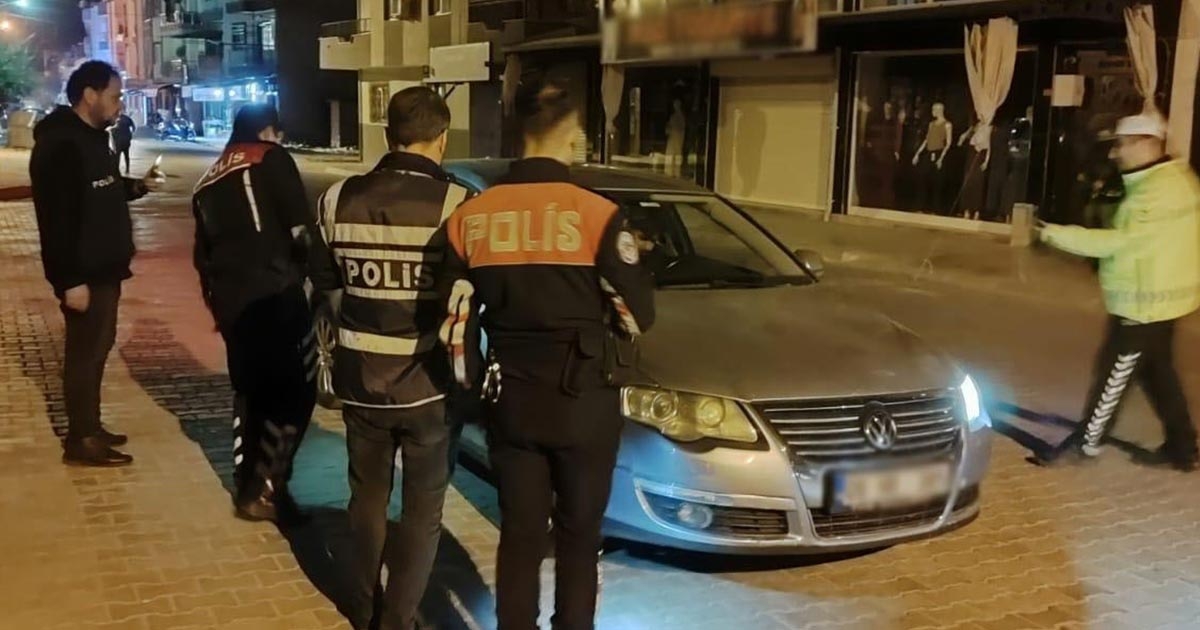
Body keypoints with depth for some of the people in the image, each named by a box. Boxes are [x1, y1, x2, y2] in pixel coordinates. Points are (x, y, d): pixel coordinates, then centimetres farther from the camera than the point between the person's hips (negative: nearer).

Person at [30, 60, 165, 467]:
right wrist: (71, 280, -26)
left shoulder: (92, 138, 13)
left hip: (103, 267, 10)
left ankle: (89, 429, 28)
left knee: (98, 346, 16)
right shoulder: (60, 145, -20)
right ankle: (81, 441, 8)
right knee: (85, 350, -2)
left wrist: (138, 186, 7)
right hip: (83, 273, -10)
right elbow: (57, 217, -24)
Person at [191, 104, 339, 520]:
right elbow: (302, 227, -12)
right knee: (294, 392, -2)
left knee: (250, 392, 17)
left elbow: (202, 254, 26)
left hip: (231, 303, 8)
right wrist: (327, 280, -13)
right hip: (274, 295, -8)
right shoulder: (271, 160, 1)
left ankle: (247, 486, 22)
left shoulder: (208, 182, 23)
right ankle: (263, 489, -5)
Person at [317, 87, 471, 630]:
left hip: (360, 380, 4)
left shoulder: (339, 199, -3)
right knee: (423, 509, 10)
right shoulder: (456, 204, -16)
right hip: (428, 384, -4)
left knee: (367, 498, 21)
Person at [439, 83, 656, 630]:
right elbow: (637, 316, -7)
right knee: (579, 534, 12)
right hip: (584, 401, -3)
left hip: (510, 400, 3)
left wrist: (470, 382, 17)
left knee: (519, 532, 15)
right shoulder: (597, 215, -13)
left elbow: (454, 321, 2)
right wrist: (630, 258, 12)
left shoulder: (471, 217, -1)